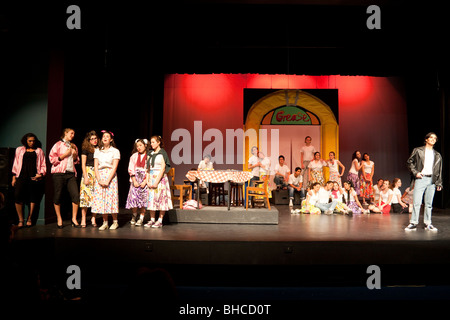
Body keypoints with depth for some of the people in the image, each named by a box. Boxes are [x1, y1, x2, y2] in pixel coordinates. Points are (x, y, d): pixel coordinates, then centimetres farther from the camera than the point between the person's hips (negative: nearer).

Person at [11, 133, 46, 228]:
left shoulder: (39, 151, 15)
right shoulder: (19, 150, 18)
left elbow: (43, 165, 12)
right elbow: (16, 164, 16)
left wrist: (41, 174, -5)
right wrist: (14, 177, 8)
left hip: (34, 177, 0)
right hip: (21, 176, 0)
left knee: (33, 198, 0)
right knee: (18, 196, -14)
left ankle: (29, 219, 12)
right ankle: (20, 220, -5)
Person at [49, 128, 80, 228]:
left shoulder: (73, 146, 20)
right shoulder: (58, 144, 4)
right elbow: (52, 159, -3)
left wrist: (75, 156, 7)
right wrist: (64, 155, -10)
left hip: (71, 173, 4)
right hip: (59, 173, -4)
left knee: (76, 195, -8)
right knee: (57, 196, 1)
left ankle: (74, 218, 3)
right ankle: (59, 218, 17)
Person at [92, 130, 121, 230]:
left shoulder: (115, 151, 1)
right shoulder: (97, 151, 12)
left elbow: (114, 167, -6)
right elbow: (95, 166, 6)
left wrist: (107, 181, -14)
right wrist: (99, 180, -7)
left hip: (111, 176, -3)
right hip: (100, 176, 4)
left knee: (111, 198, -6)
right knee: (101, 199, 1)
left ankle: (115, 222, 7)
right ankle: (105, 222, 9)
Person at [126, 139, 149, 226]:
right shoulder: (134, 156, 10)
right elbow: (131, 169, 5)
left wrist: (145, 182, -12)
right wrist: (134, 181, -5)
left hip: (145, 180, -2)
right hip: (135, 180, 2)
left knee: (143, 199, -4)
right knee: (133, 197, -6)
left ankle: (141, 218, 5)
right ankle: (134, 217, 14)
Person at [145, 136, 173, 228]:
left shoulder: (162, 153, -4)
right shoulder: (151, 154, 15)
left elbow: (163, 168, -11)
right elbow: (148, 168, 14)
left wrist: (157, 181, -15)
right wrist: (148, 180, 3)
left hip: (160, 178, -6)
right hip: (152, 178, 6)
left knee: (161, 198, -5)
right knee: (151, 198, 4)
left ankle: (160, 221, 1)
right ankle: (152, 220, 11)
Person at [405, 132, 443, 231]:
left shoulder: (437, 155, 17)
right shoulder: (418, 150, 6)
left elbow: (439, 170, 17)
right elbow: (409, 162, 3)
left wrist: (439, 183, 11)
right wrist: (415, 172, -9)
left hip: (432, 180, 4)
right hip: (420, 179, -3)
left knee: (429, 203, 6)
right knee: (416, 202, -7)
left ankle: (428, 224, 13)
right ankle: (413, 223, -1)